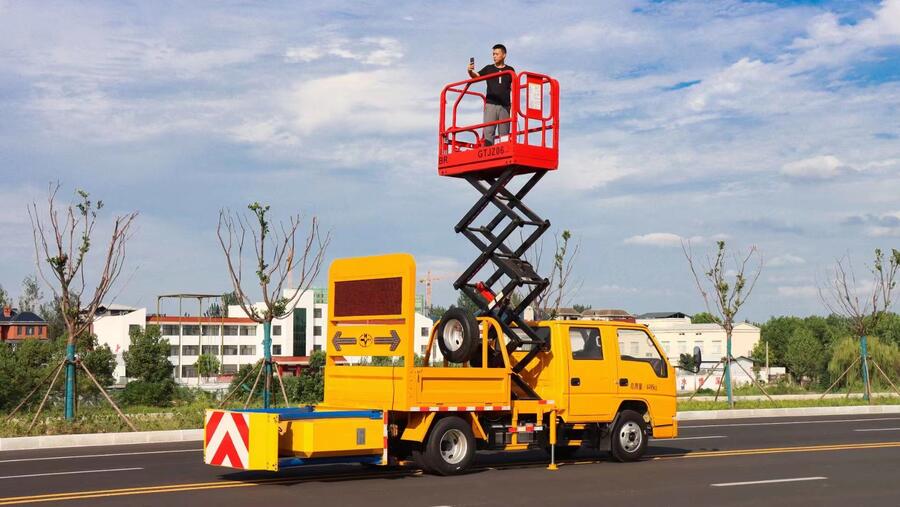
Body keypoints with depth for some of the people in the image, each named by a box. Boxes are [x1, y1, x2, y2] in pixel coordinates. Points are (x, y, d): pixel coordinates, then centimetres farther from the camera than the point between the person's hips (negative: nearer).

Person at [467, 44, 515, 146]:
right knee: (488, 131, -11)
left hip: (505, 105, 0)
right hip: (491, 104, 0)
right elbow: (476, 76, 0)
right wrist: (470, 71, -21)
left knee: (504, 133, 1)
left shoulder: (510, 70, 13)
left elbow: (513, 86, 11)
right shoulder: (488, 69, 12)